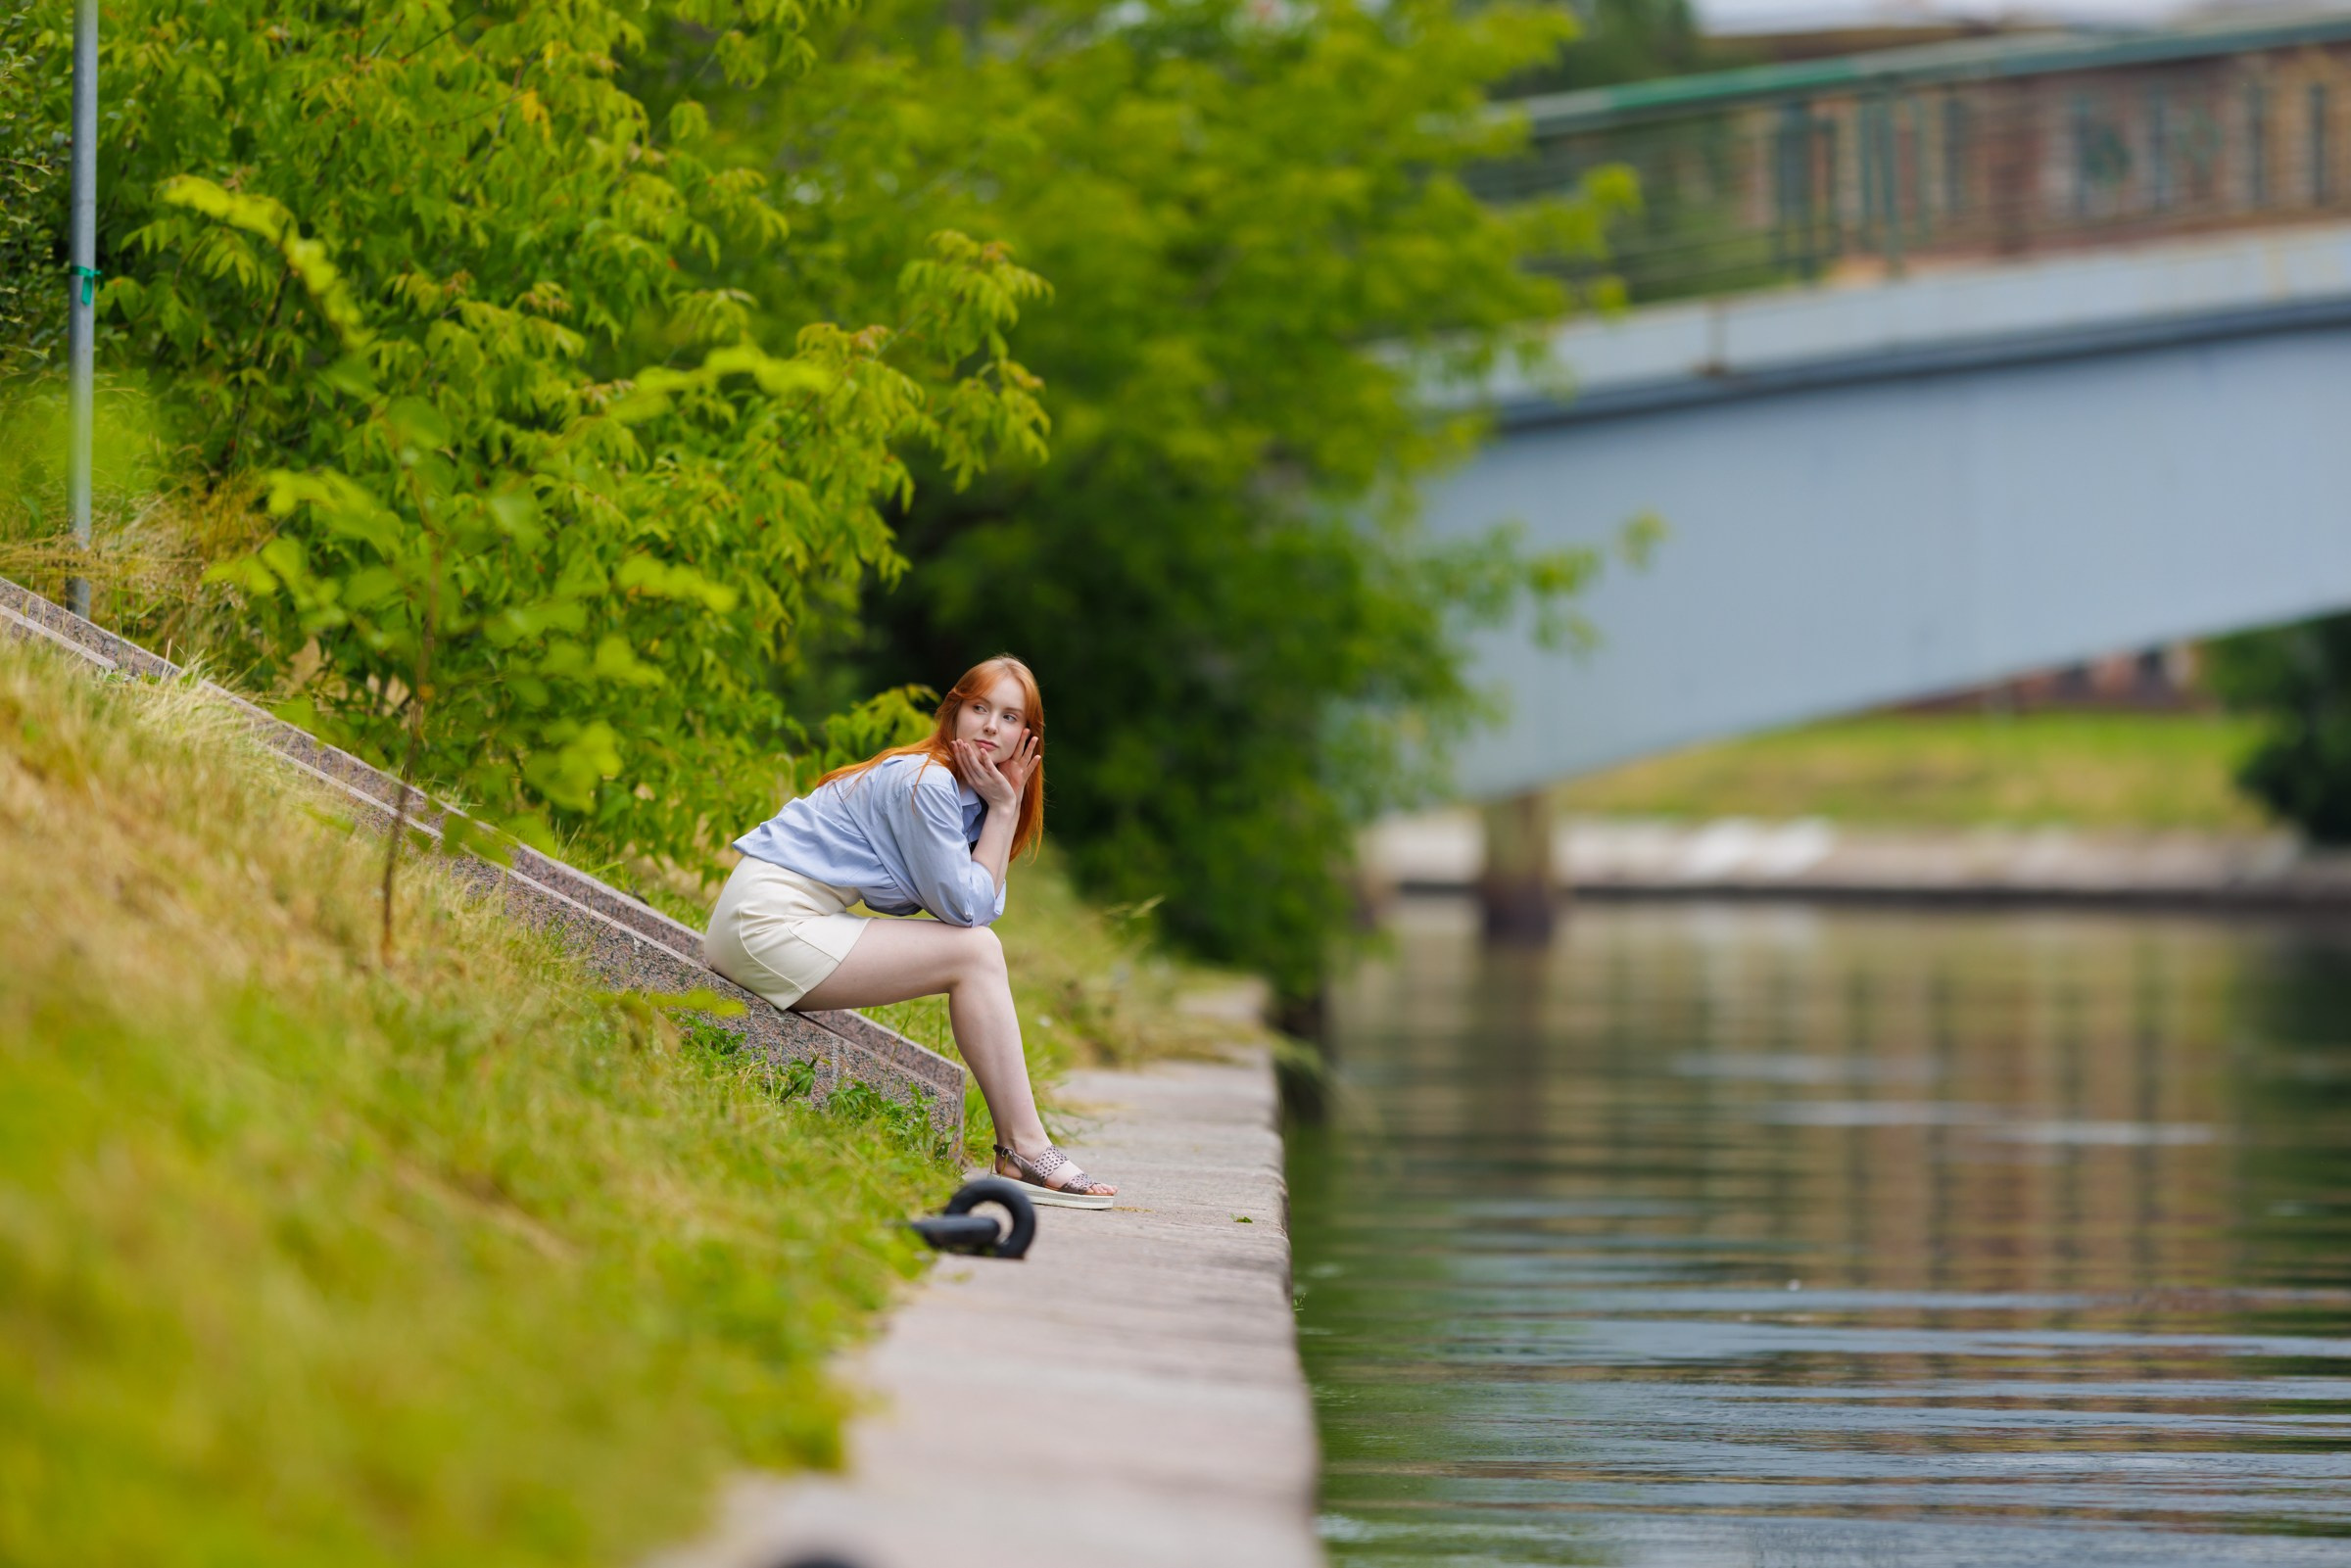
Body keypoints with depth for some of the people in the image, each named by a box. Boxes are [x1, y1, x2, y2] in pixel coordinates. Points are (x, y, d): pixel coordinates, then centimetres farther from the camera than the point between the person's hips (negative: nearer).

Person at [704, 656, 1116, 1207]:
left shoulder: (967, 792, 16)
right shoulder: (926, 784, -15)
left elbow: (984, 906, 7)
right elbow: (967, 907, -13)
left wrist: (1009, 803, 2)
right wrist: (1002, 809, -7)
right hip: (769, 927, -10)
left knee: (978, 950, 14)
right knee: (975, 954, -9)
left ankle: (1020, 1149, 9)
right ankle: (1024, 1150, -8)